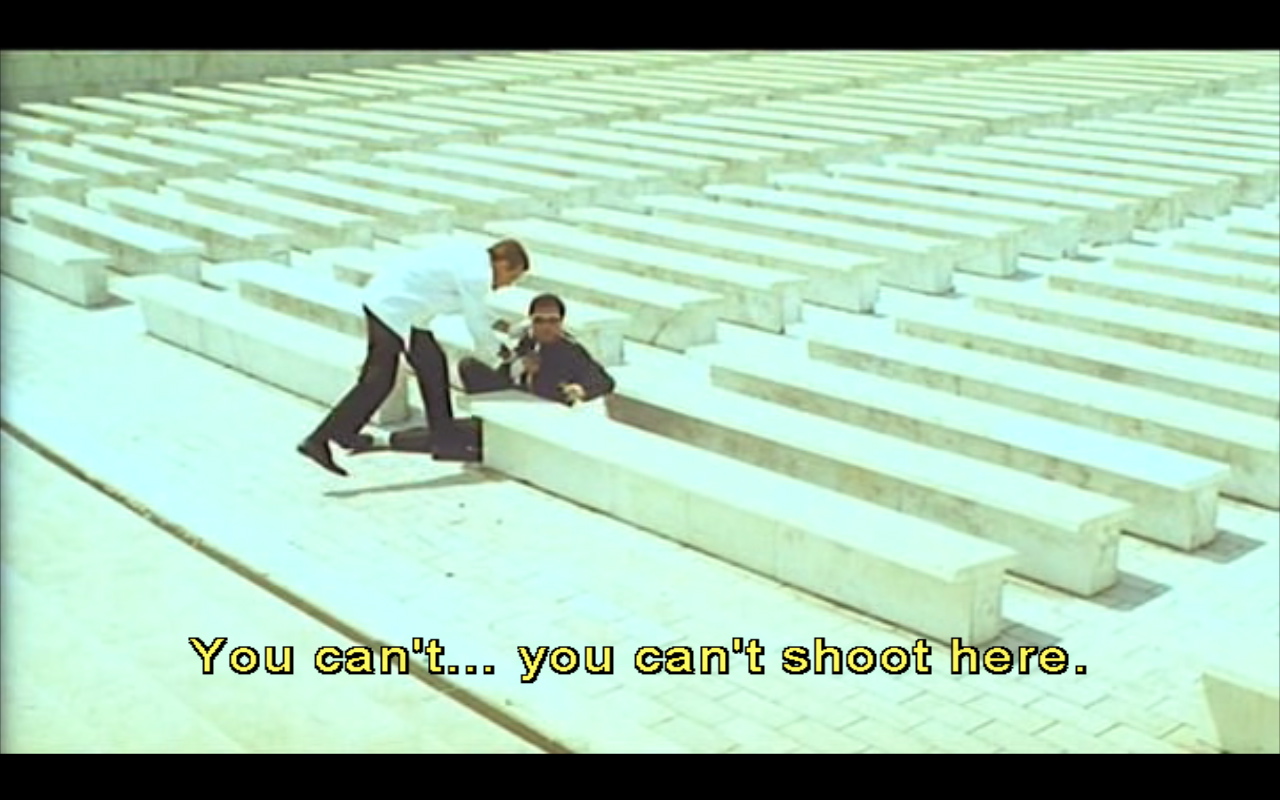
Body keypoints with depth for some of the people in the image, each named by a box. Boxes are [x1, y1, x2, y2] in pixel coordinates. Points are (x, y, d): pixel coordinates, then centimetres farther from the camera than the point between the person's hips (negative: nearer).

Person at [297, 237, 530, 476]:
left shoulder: (470, 256, 11)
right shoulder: (477, 275, -17)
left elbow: (472, 306, 28)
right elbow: (477, 326, -8)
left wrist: (498, 324, 25)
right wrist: (498, 348, 9)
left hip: (385, 294, 10)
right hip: (392, 310, -10)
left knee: (432, 363, 16)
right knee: (377, 382, -7)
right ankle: (318, 441, -7)